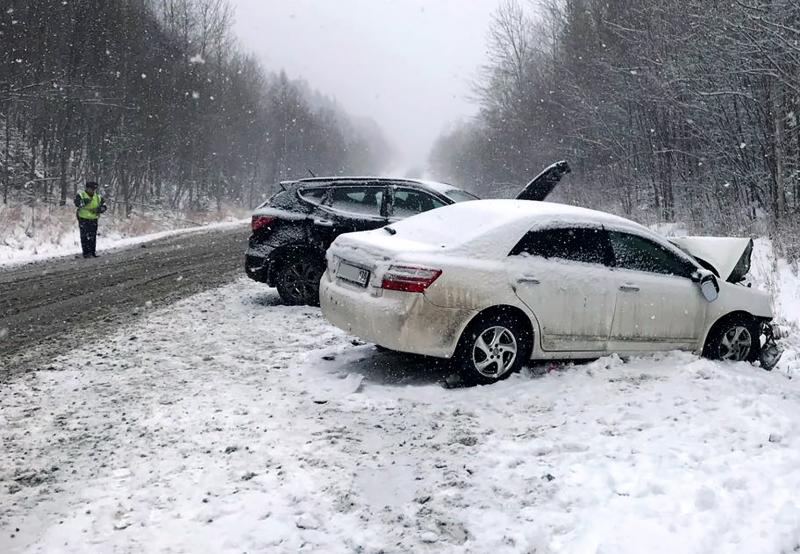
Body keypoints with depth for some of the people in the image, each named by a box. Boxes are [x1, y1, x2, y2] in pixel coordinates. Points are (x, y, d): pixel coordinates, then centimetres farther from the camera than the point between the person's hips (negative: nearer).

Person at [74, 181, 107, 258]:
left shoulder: (98, 197, 11)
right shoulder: (81, 195, -2)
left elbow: (104, 206, 8)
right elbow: (77, 203, -19)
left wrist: (98, 209, -12)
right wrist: (83, 202, -37)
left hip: (94, 220, 4)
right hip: (83, 219, -4)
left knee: (93, 237, 7)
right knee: (85, 237, -6)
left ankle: (92, 252, 15)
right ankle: (86, 252, -5)